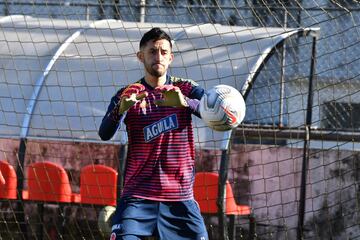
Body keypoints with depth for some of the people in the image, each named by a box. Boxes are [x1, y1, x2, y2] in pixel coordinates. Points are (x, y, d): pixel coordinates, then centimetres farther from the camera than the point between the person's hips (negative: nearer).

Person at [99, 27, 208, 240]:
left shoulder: (186, 90, 5)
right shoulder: (128, 95, 2)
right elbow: (105, 134, -14)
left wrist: (185, 103, -36)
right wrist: (121, 109, -37)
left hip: (180, 197, 1)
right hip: (138, 196, -1)